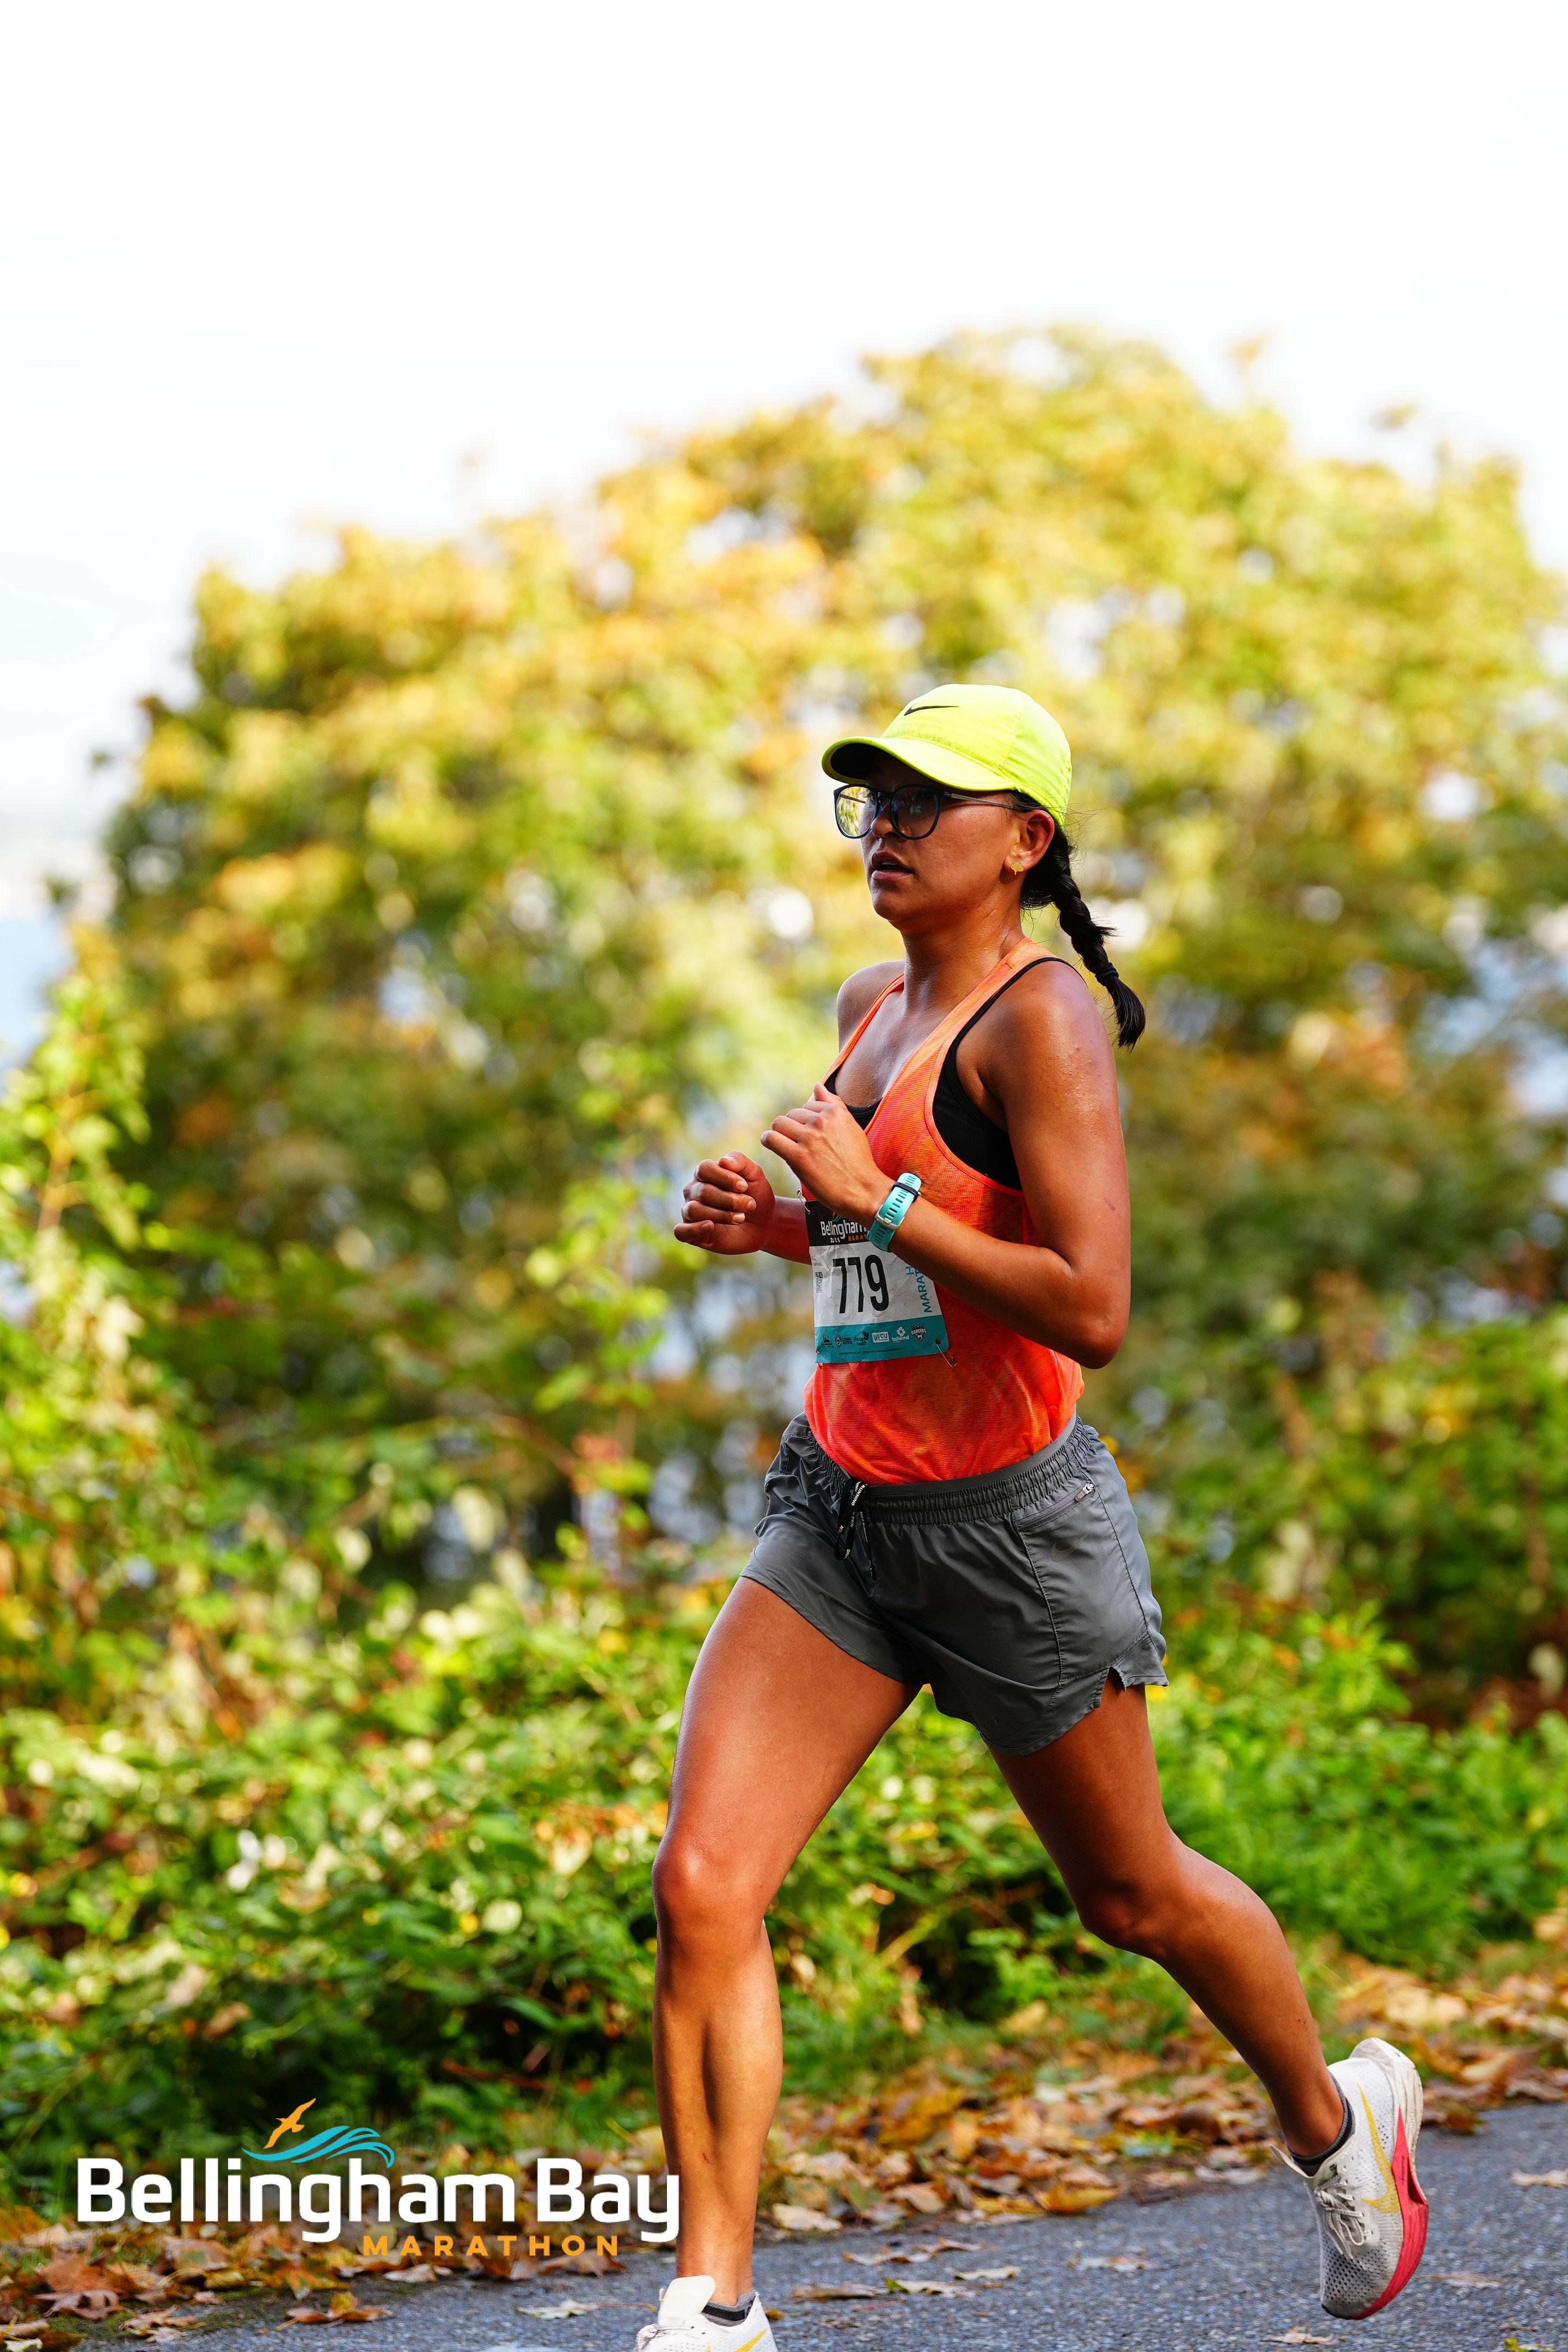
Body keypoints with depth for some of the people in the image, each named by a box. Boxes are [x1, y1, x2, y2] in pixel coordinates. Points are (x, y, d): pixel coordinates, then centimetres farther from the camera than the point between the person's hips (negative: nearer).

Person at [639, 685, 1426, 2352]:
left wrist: (872, 1201, -23)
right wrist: (775, 1221, 7)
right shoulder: (872, 1007, 9)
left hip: (1011, 1524, -7)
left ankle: (1339, 2123, 43)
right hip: (839, 1513, 7)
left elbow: (1091, 1309, -25)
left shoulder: (1041, 1017, -16)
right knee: (701, 1887, -10)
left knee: (1132, 1894, 14)